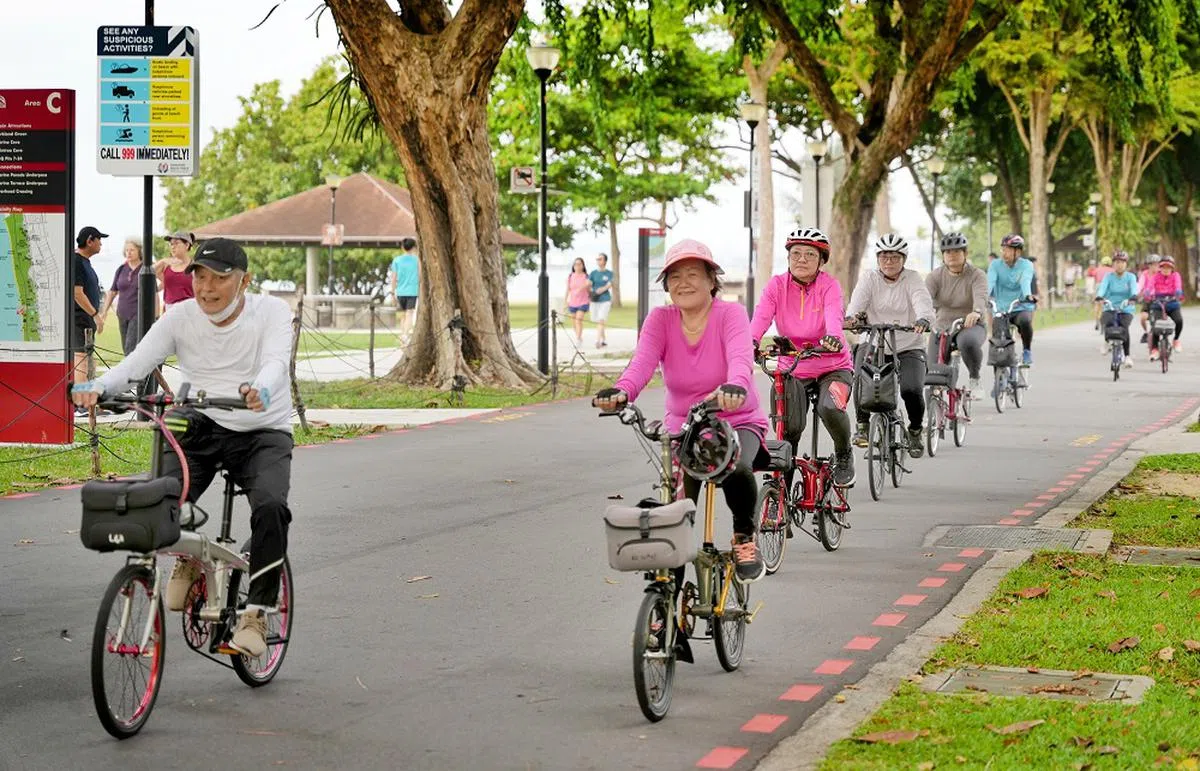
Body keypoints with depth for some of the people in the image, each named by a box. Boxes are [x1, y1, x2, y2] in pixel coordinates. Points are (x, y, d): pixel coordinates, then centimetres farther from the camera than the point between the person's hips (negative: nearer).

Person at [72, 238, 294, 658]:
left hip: (263, 433, -2)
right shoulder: (181, 317, -2)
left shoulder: (272, 312, -8)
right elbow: (137, 360, -13)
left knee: (271, 507, -30)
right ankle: (186, 557, 11)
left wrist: (261, 392, -50)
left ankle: (256, 611, -14)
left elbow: (276, 362, -26)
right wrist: (97, 387, -35)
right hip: (201, 424, 2)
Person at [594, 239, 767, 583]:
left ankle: (745, 536, -5)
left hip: (737, 422, -3)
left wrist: (735, 387, -57)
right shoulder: (660, 319, -4)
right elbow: (642, 361, -22)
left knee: (735, 468, -35)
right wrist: (621, 391, -46)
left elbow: (741, 358, -32)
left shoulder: (730, 314, -12)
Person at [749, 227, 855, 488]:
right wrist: (750, 342, -44)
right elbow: (761, 316, -21)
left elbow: (833, 317, -30)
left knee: (830, 408, -31)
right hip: (793, 368, 2)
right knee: (789, 428, -14)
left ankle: (843, 455, 1)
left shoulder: (829, 286, -11)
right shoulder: (777, 285, -5)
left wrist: (833, 338, -54)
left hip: (833, 367, -2)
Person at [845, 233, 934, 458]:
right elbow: (858, 300, -14)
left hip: (908, 348, -1)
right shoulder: (870, 280, 5)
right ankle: (862, 425, -3)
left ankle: (915, 431, 6)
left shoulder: (912, 279, 1)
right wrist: (852, 316, -38)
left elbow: (922, 301, -18)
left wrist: (923, 319, -42)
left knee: (912, 389, -22)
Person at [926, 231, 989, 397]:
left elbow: (981, 296, -27)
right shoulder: (935, 276, 0)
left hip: (970, 326, -3)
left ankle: (974, 378, -13)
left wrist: (976, 312, -51)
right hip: (941, 328, 3)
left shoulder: (977, 275, -7)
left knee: (968, 342, -39)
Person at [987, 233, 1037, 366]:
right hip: (1001, 309, 2)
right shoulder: (995, 264, 0)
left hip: (1022, 308, -2)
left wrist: (1028, 295, -45)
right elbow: (990, 281, -18)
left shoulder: (1026, 265, -3)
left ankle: (1027, 350, -9)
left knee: (1025, 321, -35)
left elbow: (1026, 281, -24)